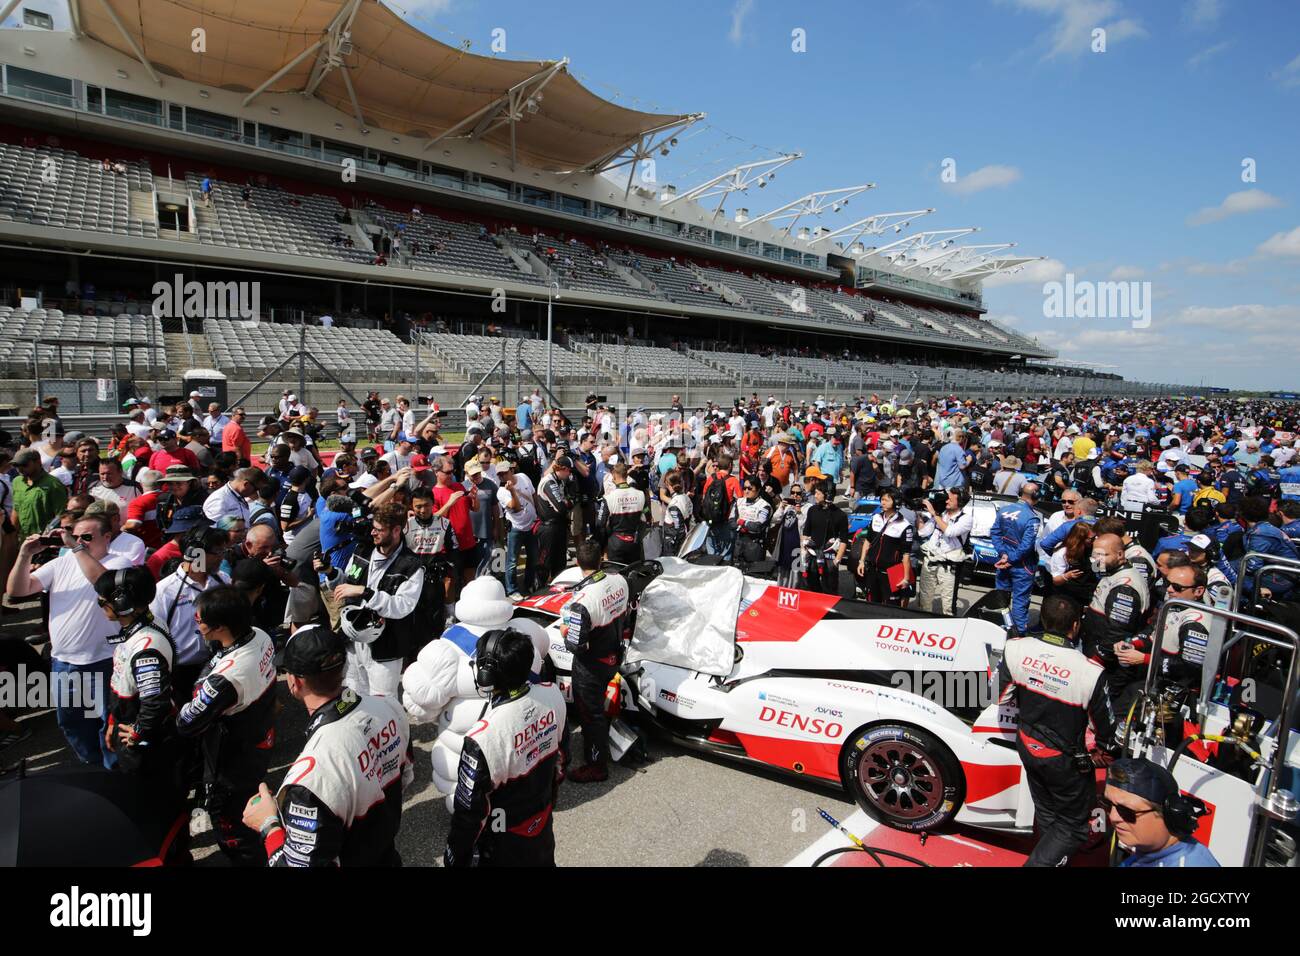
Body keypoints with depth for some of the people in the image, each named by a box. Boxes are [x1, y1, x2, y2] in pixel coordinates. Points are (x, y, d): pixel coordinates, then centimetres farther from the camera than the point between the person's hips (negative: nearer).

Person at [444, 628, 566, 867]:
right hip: (543, 821, 5)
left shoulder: (484, 739, -37)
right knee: (542, 860, 29)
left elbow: (470, 810, -22)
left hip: (503, 846, -4)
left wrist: (456, 856, -6)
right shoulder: (553, 695, -21)